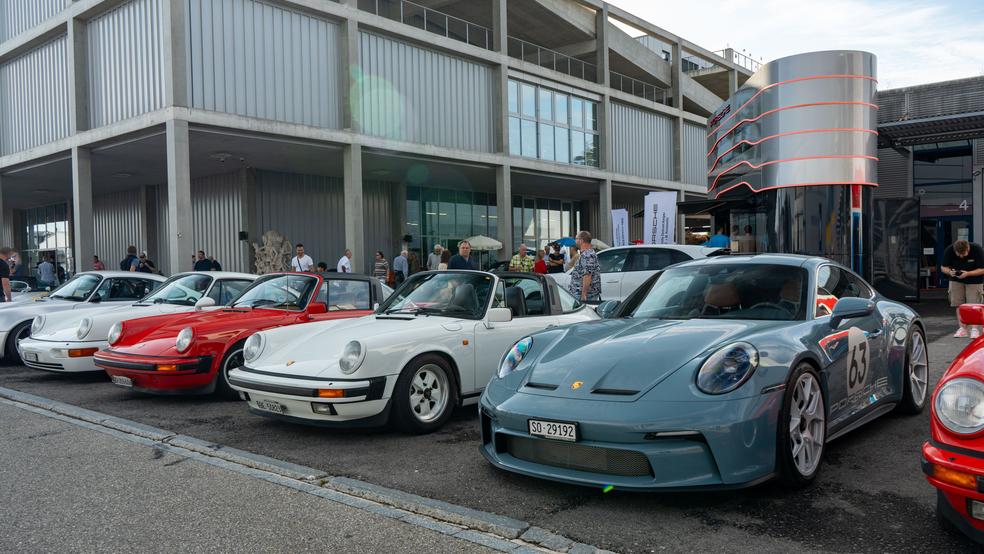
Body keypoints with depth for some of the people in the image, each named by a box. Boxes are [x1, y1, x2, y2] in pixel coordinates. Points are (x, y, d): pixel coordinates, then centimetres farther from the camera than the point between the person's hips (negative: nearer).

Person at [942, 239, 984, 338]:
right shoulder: (949, 251, -16)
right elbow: (943, 267, -5)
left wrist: (968, 273, -30)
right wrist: (950, 272, -27)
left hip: (974, 280, -2)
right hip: (956, 280, 2)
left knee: (974, 305, -7)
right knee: (958, 304, -1)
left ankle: (975, 329, 2)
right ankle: (962, 328, 7)